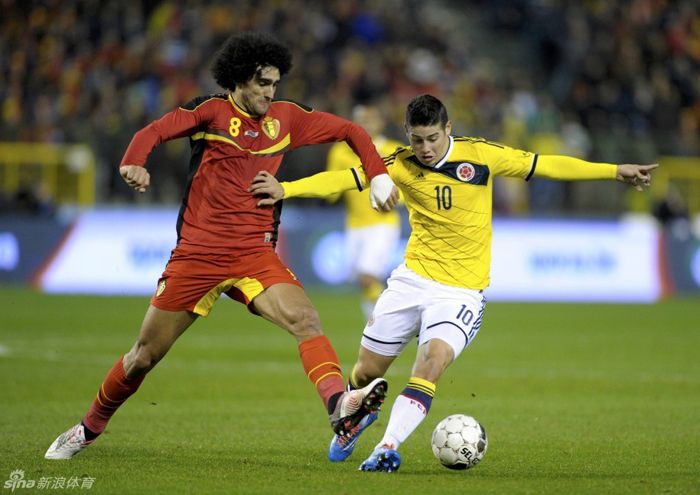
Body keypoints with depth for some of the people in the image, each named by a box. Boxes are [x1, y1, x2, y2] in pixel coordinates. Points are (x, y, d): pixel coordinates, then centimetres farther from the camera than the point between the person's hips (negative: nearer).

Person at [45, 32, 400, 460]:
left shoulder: (285, 118, 9)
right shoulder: (212, 112, -1)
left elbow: (349, 130, 18)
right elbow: (154, 132, -13)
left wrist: (378, 175, 7)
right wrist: (134, 164, -33)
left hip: (254, 255, 2)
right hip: (196, 255, -2)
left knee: (305, 318, -26)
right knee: (145, 355, 7)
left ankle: (339, 403, -43)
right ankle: (89, 428, 28)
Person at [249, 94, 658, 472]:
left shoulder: (479, 155, -7)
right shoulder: (401, 165, -5)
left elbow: (545, 166, 0)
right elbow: (343, 179, -11)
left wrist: (616, 171, 1)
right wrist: (286, 189, -25)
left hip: (462, 291, -2)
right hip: (412, 279, 2)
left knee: (432, 362, -26)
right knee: (367, 370, 8)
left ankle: (388, 448, -24)